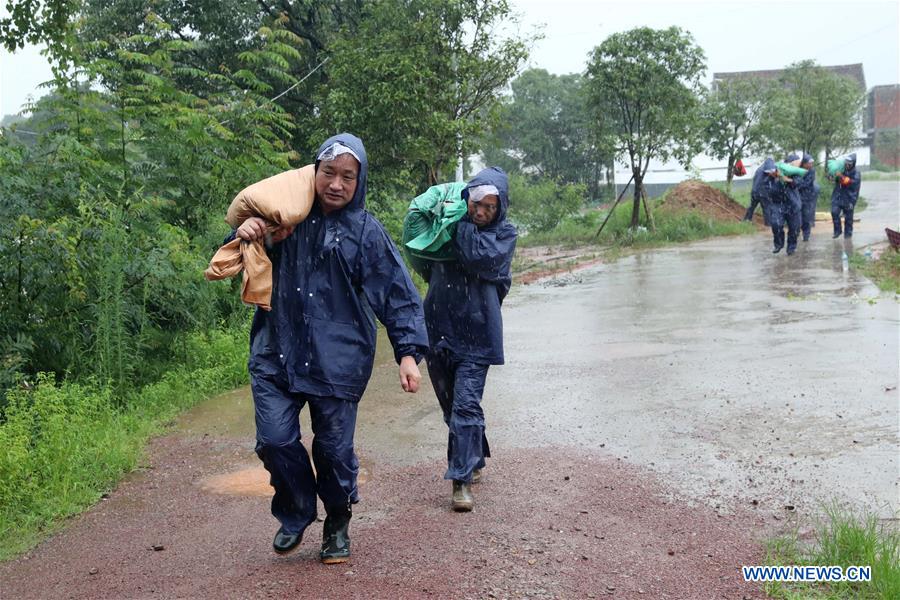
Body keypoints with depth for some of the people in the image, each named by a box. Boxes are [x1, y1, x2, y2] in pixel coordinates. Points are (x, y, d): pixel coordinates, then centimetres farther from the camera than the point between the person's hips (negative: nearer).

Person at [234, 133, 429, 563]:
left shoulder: (366, 231, -2)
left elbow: (399, 295, -3)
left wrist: (408, 352, -13)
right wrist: (244, 236, -7)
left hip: (337, 361, -2)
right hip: (276, 354, 2)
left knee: (334, 449, 5)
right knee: (275, 440, -3)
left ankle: (337, 525, 31)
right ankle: (296, 513, 26)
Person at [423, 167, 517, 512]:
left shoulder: (505, 233, -2)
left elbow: (479, 258, -20)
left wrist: (462, 221, -12)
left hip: (475, 334, -4)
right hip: (438, 330, 5)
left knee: (466, 406, -11)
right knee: (451, 407, 15)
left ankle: (462, 480, -6)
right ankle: (474, 462, 34)